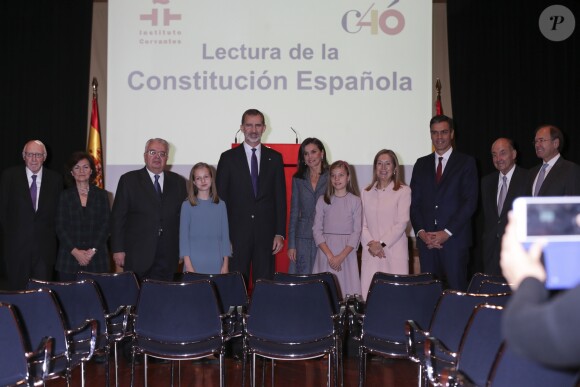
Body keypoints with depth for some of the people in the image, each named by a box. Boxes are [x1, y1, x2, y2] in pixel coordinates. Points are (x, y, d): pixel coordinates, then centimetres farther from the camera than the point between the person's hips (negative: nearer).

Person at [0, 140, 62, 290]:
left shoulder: (55, 179, 3)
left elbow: (59, 211, 8)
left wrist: (52, 232, 1)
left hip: (45, 246, 0)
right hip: (17, 245, 0)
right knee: (17, 289, 6)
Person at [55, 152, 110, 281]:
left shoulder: (101, 195, 8)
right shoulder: (65, 196, 8)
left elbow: (106, 225, 3)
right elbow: (60, 227, 2)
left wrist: (93, 250, -8)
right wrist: (75, 251, -10)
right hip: (69, 257, 0)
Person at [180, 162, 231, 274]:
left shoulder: (220, 205, 6)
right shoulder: (187, 205, 2)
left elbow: (225, 235, 7)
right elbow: (183, 236, 0)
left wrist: (225, 264, 3)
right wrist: (188, 265, -6)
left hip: (216, 264, 1)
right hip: (194, 263, -1)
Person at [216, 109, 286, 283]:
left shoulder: (275, 158, 8)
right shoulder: (228, 158, 3)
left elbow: (280, 198, 7)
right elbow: (220, 197, 2)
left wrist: (280, 233, 0)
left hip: (266, 234, 1)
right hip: (237, 233, -1)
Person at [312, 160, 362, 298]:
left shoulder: (355, 201, 2)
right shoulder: (323, 200, 6)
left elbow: (357, 231, -2)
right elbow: (317, 230, 1)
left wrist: (341, 256, -12)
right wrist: (329, 255, -10)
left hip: (347, 252, -1)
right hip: (326, 250, 1)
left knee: (347, 287, -4)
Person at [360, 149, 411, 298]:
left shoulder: (403, 191, 2)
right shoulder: (366, 192, 13)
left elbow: (402, 223, -5)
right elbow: (361, 223, 8)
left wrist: (381, 243, -11)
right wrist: (370, 244, -8)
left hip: (395, 254, -3)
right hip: (370, 253, 3)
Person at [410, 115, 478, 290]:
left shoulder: (466, 162, 4)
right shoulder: (421, 164, 15)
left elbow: (470, 202, -4)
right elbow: (414, 202, 10)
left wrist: (447, 233, -11)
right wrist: (421, 231, -5)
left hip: (455, 238, -3)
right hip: (426, 239, 3)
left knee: (456, 289, -3)